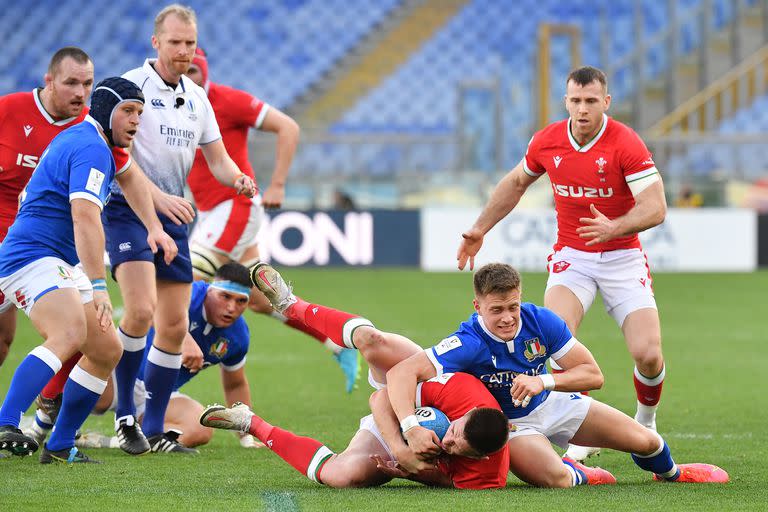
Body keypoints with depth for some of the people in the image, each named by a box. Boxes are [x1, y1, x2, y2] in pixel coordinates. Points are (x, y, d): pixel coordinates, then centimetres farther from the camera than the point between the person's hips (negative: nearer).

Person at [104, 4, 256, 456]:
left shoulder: (197, 97, 13)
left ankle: (154, 430, 15)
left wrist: (237, 178, -6)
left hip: (173, 216, 7)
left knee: (174, 325, 5)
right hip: (127, 210, -7)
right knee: (141, 310, -22)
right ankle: (125, 415, -8)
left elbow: (217, 158, 17)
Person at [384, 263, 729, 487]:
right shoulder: (470, 344, -35)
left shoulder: (541, 321, -22)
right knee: (555, 478, -35)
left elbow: (593, 374, -17)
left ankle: (670, 472, 41)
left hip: (551, 403, 4)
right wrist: (412, 430, -56)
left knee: (644, 441, 1)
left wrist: (544, 381, -35)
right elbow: (401, 373, -44)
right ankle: (578, 473, 6)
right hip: (507, 423, -4)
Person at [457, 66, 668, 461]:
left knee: (648, 354, -13)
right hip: (571, 257, 2)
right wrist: (480, 229, 16)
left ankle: (645, 424, 20)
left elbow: (655, 206, -23)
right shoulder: (547, 142, -4)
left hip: (621, 257, -2)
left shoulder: (626, 143, -17)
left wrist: (613, 228, -40)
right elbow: (516, 182, 17)